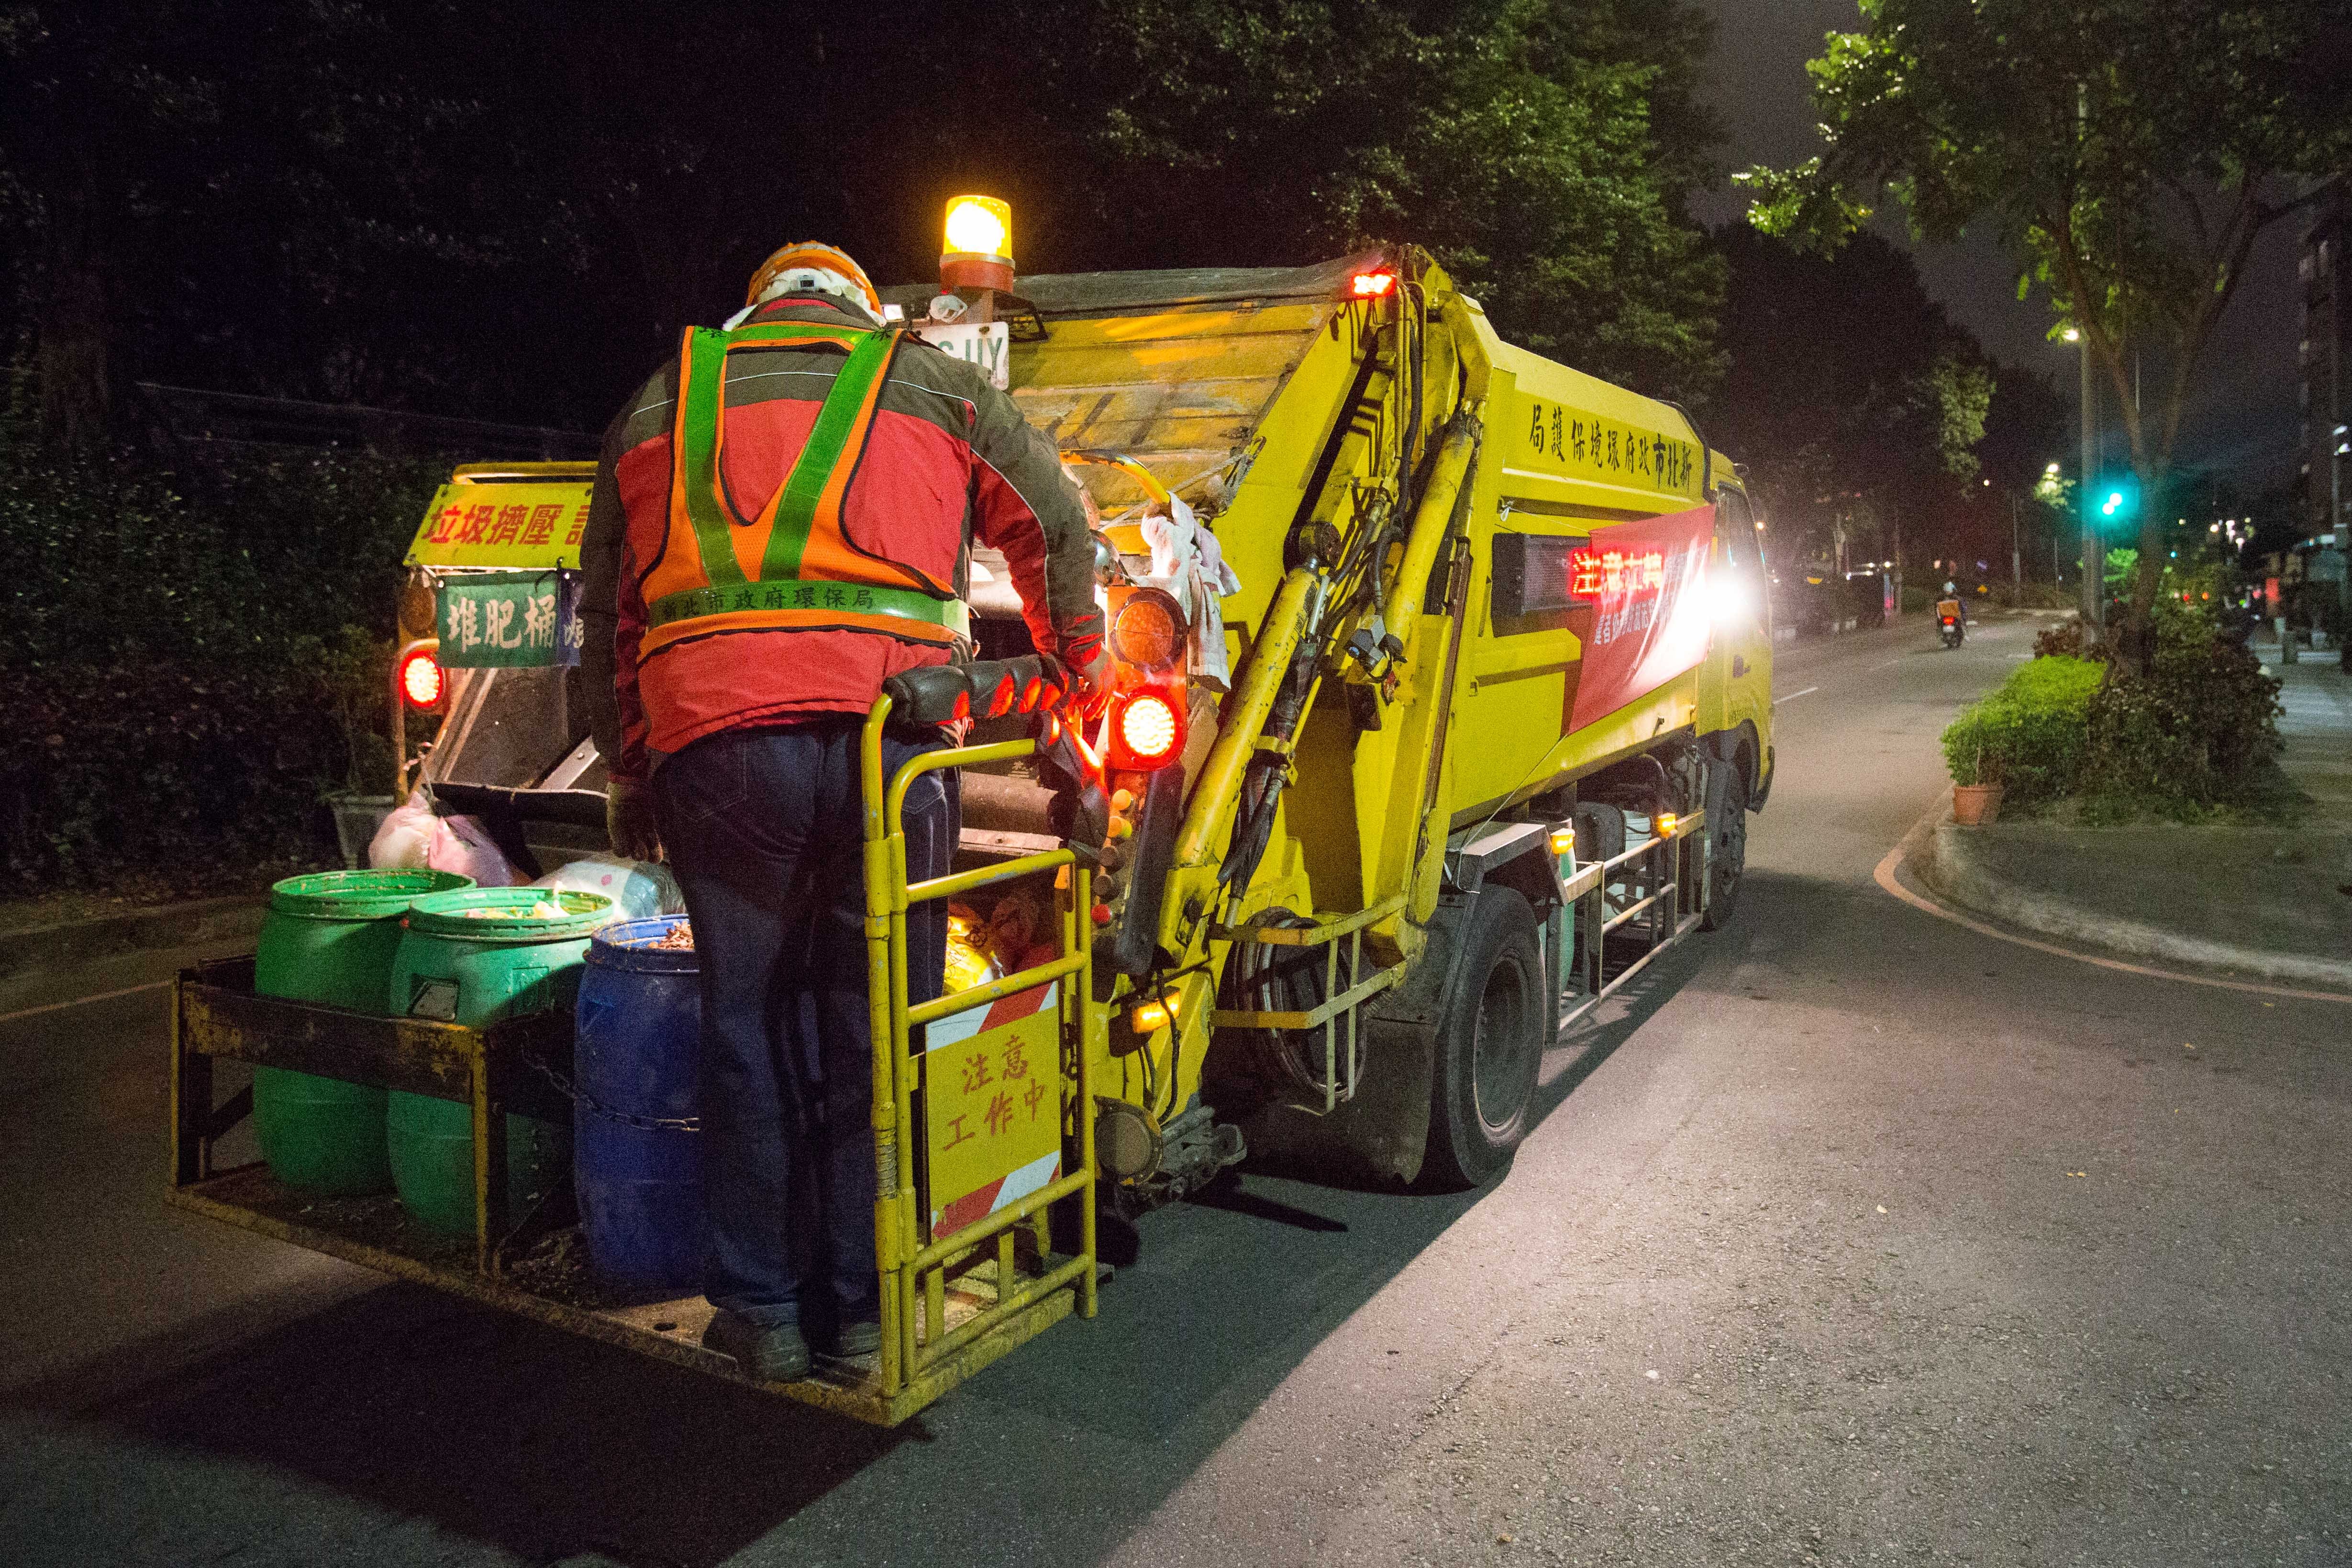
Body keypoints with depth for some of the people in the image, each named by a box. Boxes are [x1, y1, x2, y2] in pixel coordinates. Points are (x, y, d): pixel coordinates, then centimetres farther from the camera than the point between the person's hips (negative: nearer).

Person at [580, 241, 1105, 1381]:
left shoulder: (659, 405, 24)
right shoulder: (934, 386, 19)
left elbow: (607, 615, 23)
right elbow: (1056, 530, 25)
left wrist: (627, 775, 31)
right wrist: (1076, 663, 39)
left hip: (715, 740, 1)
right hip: (895, 736, -1)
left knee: (748, 1021, 12)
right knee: (874, 1024, 9)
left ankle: (760, 1307, 20)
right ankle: (860, 1303, 20)